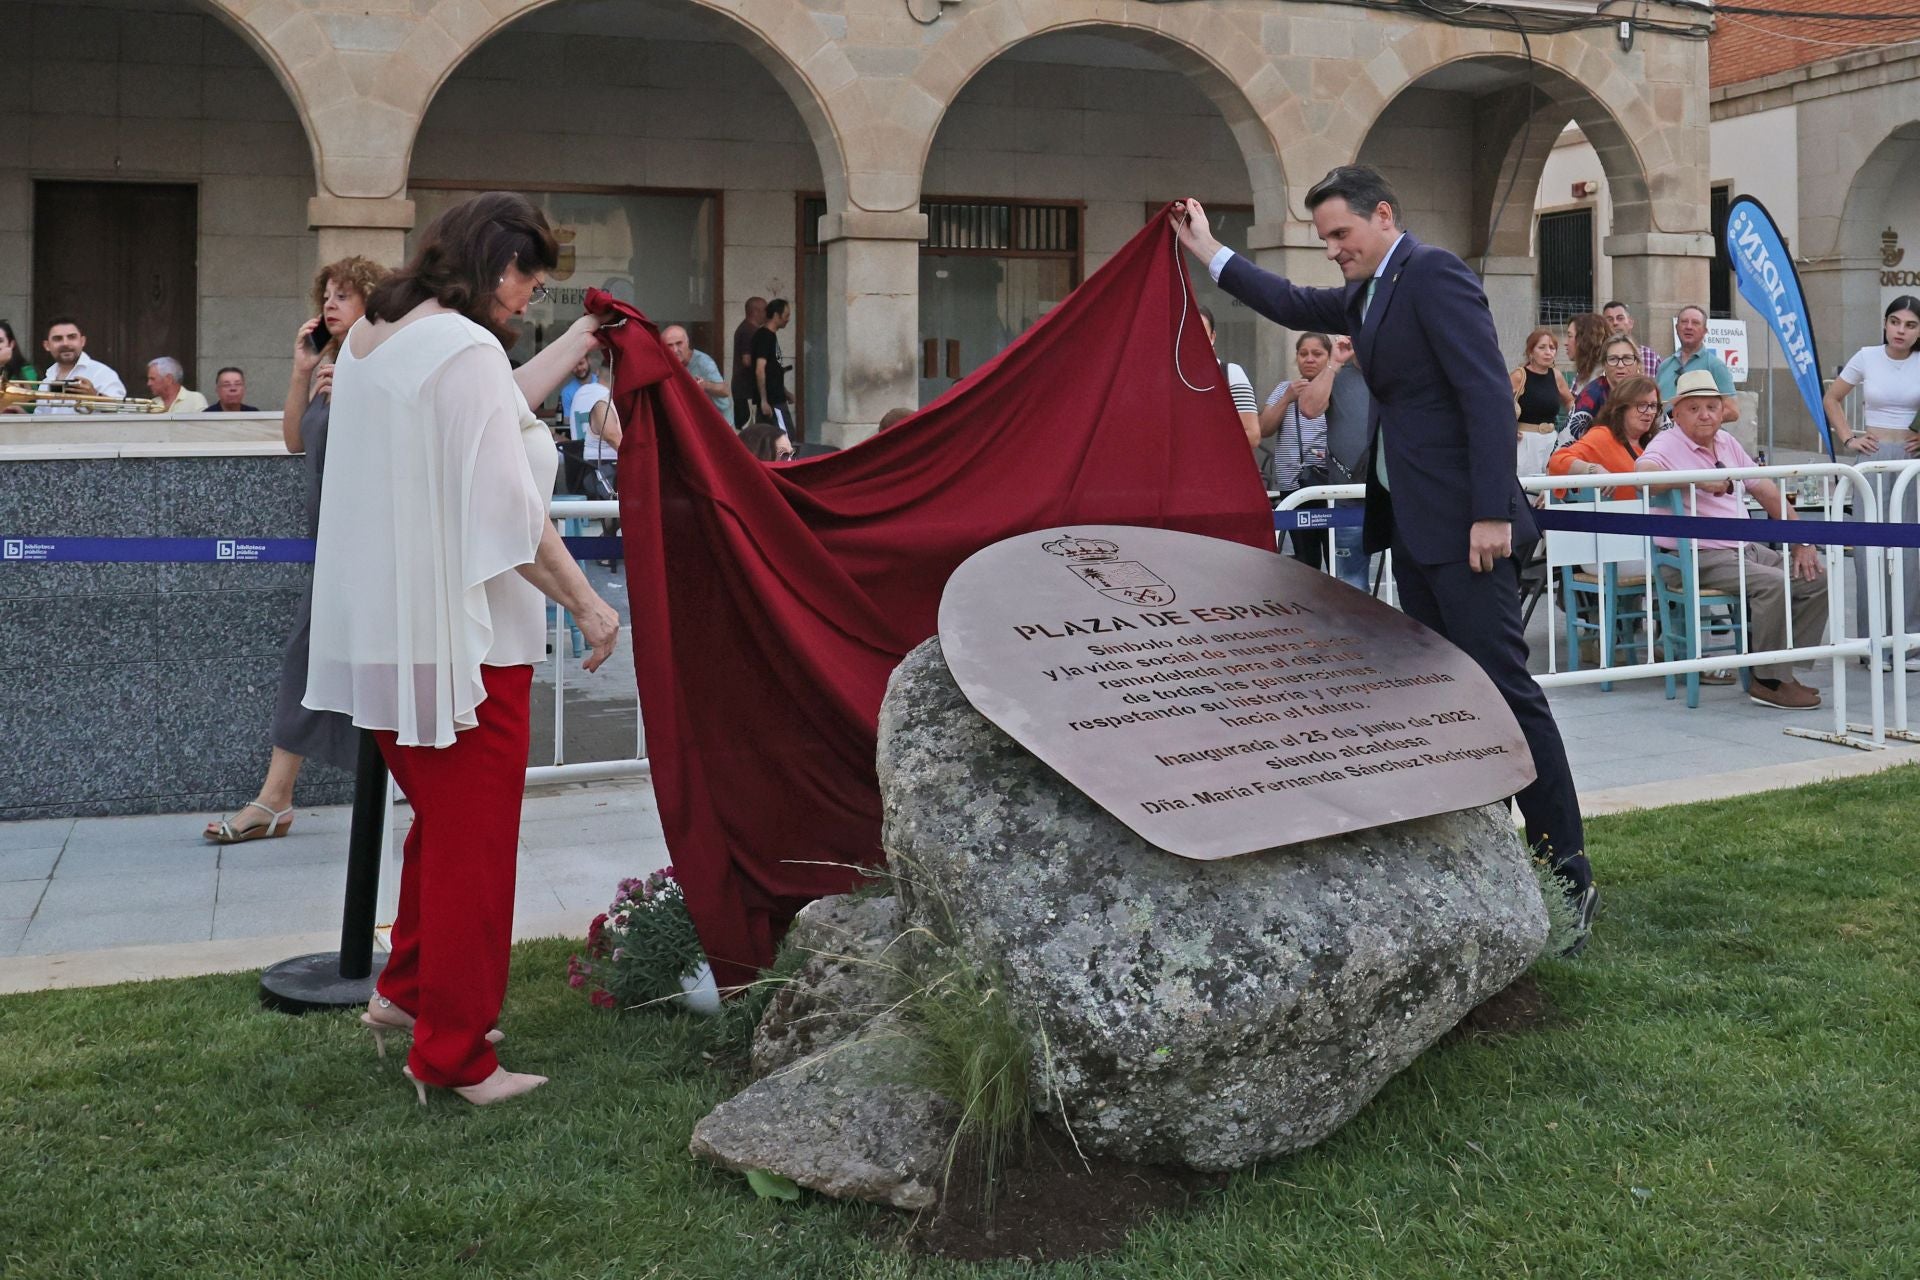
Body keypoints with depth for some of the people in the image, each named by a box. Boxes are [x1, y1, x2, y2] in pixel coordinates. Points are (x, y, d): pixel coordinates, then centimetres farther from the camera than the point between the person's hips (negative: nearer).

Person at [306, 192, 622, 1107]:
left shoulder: (369, 338, 12)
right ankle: (454, 1055, 12)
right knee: (471, 844, 2)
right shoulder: (467, 350, -17)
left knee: (441, 822, 24)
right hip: (461, 637, -9)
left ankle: (406, 989, 36)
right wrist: (585, 602, -11)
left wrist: (575, 343, 33)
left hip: (383, 634, 9)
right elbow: (507, 509, -20)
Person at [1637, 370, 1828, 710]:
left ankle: (1781, 669, 6)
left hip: (1747, 549, 8)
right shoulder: (1668, 444, -7)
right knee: (1773, 582, -28)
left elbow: (1767, 492, 19)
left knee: (1814, 581, -3)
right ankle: (1769, 682, -14)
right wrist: (1697, 479, -30)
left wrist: (1802, 542, 14)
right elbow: (1642, 473, -31)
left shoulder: (1727, 443, 16)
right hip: (1699, 558, -8)